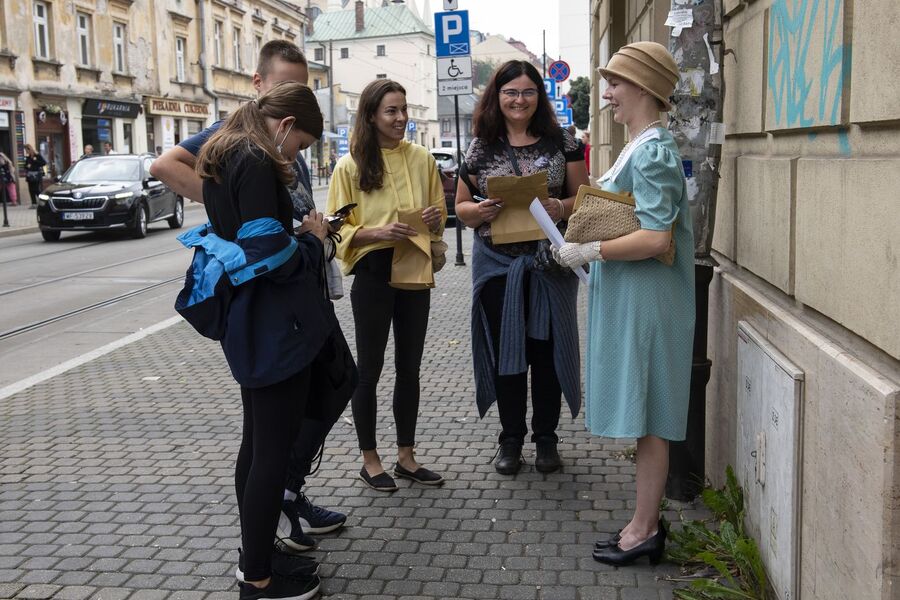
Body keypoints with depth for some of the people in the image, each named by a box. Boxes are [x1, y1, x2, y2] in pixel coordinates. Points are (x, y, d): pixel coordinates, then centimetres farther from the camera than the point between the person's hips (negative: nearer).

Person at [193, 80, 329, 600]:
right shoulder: (257, 164, -19)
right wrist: (313, 238, -8)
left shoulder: (222, 157, 12)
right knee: (274, 451, 0)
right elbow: (269, 254, -26)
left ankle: (255, 555, 31)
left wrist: (299, 232, 9)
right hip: (275, 328, -10)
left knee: (256, 442, 19)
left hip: (245, 324, 10)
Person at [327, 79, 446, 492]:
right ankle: (369, 459, 20)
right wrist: (378, 232, -22)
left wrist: (435, 219, -10)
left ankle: (406, 456, 25)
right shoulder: (350, 166, -6)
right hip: (373, 274, -4)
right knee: (369, 369, 6)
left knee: (409, 368, 12)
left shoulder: (421, 158, 5)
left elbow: (439, 216, 13)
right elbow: (340, 230, -6)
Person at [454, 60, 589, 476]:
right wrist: (478, 211, -14)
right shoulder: (481, 147, 5)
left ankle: (546, 437, 21)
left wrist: (562, 207, -18)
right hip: (497, 263, 1)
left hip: (549, 262, -1)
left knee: (546, 348, 6)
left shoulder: (560, 141, 3)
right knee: (505, 349, 7)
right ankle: (510, 438, 21)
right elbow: (461, 205, 8)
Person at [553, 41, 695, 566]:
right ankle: (649, 521, 25)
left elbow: (656, 238, -25)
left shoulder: (652, 152, -16)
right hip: (630, 298, 10)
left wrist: (588, 251, -18)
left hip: (646, 300, -10)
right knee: (645, 416, 14)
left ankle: (644, 530, 11)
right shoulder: (643, 147, 15)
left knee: (647, 416, -1)